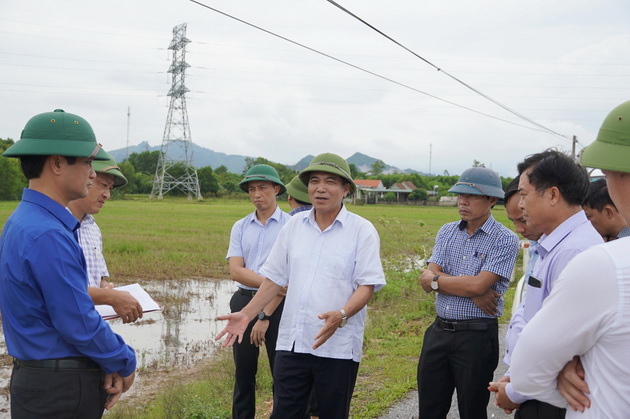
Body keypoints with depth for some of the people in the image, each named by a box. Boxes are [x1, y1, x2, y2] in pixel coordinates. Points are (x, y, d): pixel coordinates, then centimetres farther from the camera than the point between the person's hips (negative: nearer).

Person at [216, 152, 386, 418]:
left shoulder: (362, 231, -3)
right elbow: (275, 279, 13)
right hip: (291, 343, 4)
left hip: (337, 347, -3)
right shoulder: (294, 225, 9)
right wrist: (246, 314, 3)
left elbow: (367, 285, -9)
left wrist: (341, 315, -27)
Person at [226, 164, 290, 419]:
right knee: (243, 373, 10)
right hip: (244, 301, 4)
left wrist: (266, 316, -13)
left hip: (278, 305, -4)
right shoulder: (241, 227, 8)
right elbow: (235, 271, -3)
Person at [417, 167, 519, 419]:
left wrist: (435, 279, -8)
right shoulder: (447, 232, 8)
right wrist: (473, 292, -16)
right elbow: (427, 281, -3)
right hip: (439, 331, 5)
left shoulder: (505, 240, -9)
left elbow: (477, 285, -20)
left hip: (477, 336, -5)